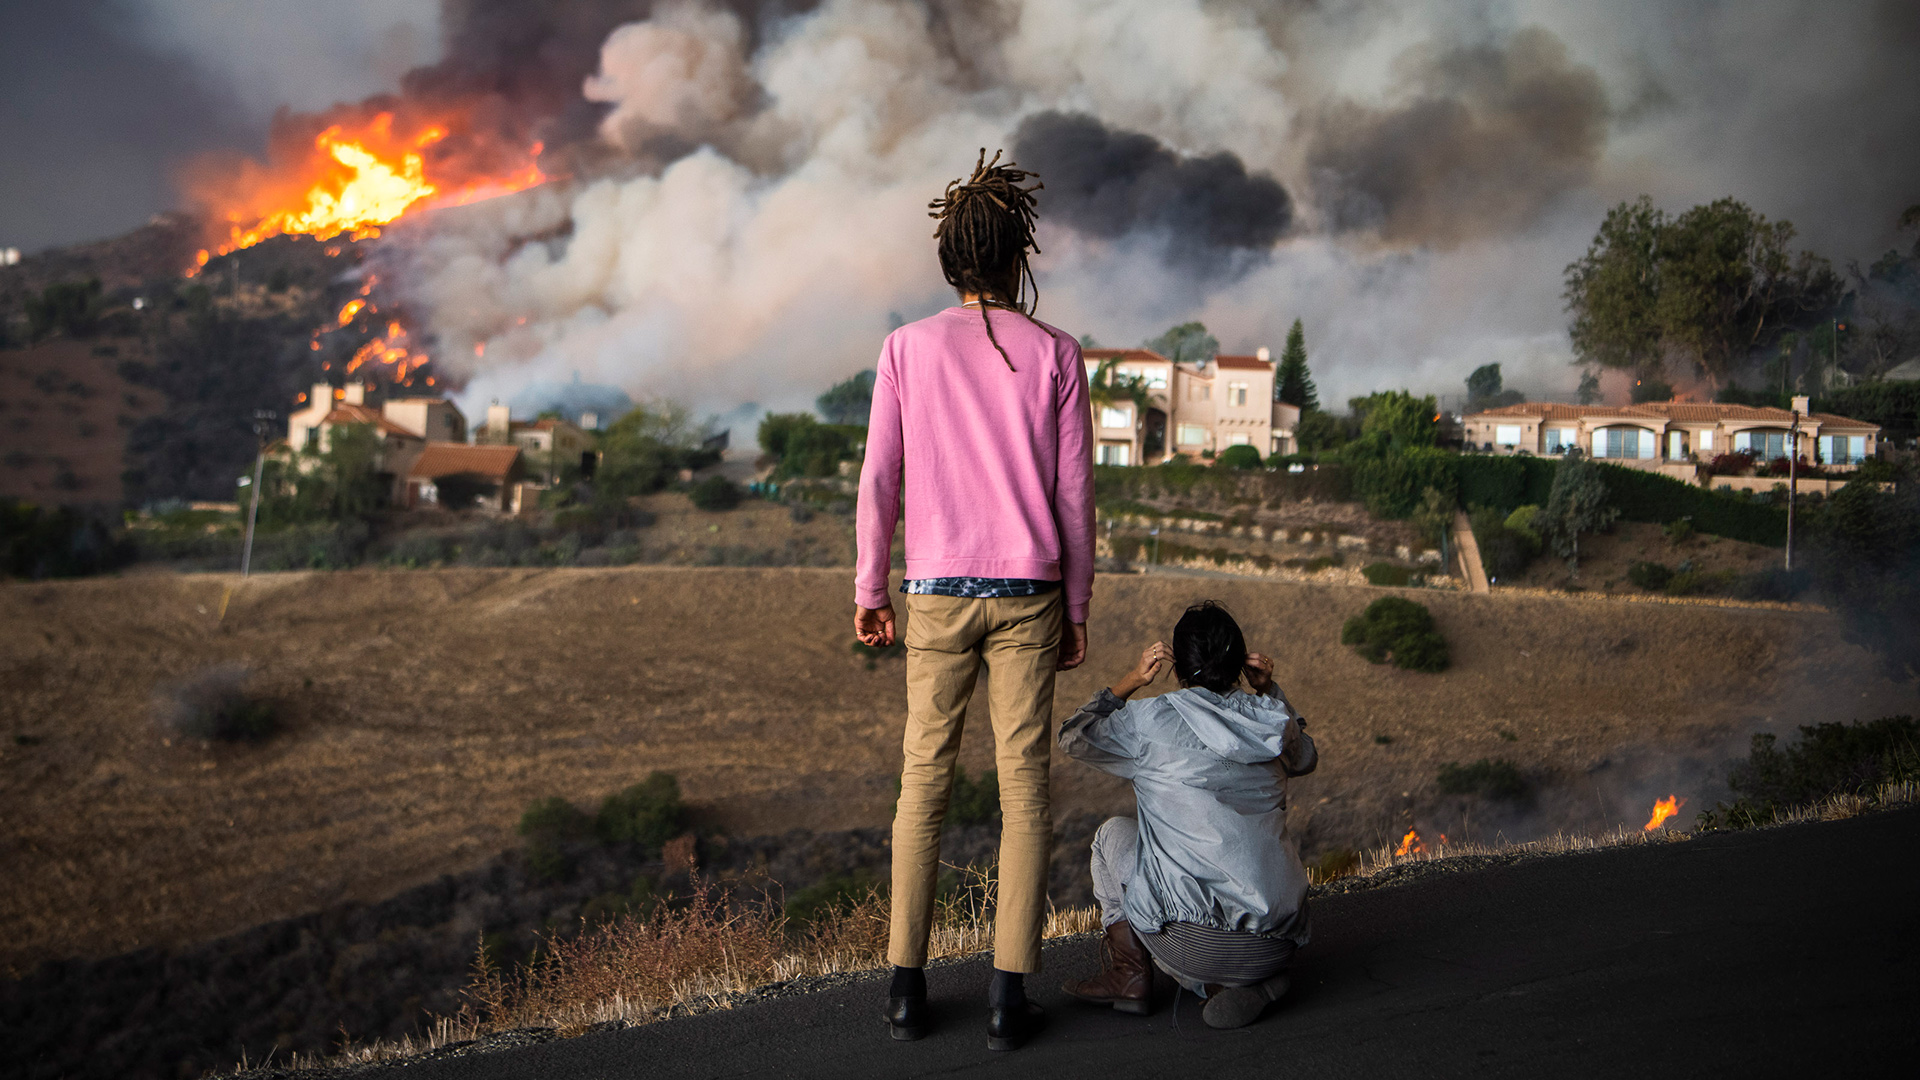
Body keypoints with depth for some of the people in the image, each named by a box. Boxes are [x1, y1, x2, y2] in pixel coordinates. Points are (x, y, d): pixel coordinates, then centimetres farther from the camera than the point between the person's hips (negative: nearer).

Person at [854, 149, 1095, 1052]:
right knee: (1022, 783, 3)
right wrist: (1076, 610, 7)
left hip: (937, 593, 1)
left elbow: (879, 479, -2)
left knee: (924, 780, 9)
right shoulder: (1056, 355, 0)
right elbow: (1074, 494, 0)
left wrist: (869, 588, 7)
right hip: (1029, 594, 0)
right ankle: (1009, 992, 3)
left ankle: (907, 981, 9)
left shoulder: (907, 348, 0)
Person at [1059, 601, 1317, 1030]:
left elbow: (1073, 738, 16)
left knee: (1113, 833, 21)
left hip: (1193, 943, -3)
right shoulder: (1272, 720, 8)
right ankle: (1243, 984, 8)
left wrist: (1129, 682, 17)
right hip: (1278, 943, 4)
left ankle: (1128, 974, 20)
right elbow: (1304, 759, 34)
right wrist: (1269, 692, 24)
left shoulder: (1151, 720, -3)